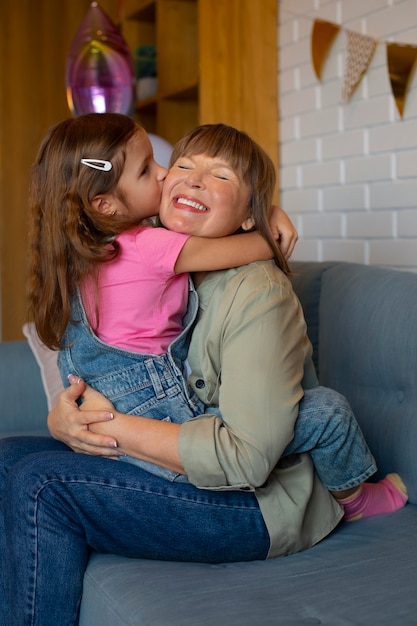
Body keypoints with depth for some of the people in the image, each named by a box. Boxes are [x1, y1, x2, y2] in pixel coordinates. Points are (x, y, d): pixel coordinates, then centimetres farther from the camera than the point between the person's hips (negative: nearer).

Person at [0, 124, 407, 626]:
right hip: (175, 466, 8)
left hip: (258, 505, -7)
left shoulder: (259, 291, -21)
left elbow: (247, 458, -26)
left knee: (42, 482, -20)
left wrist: (114, 426, -22)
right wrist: (64, 419, -15)